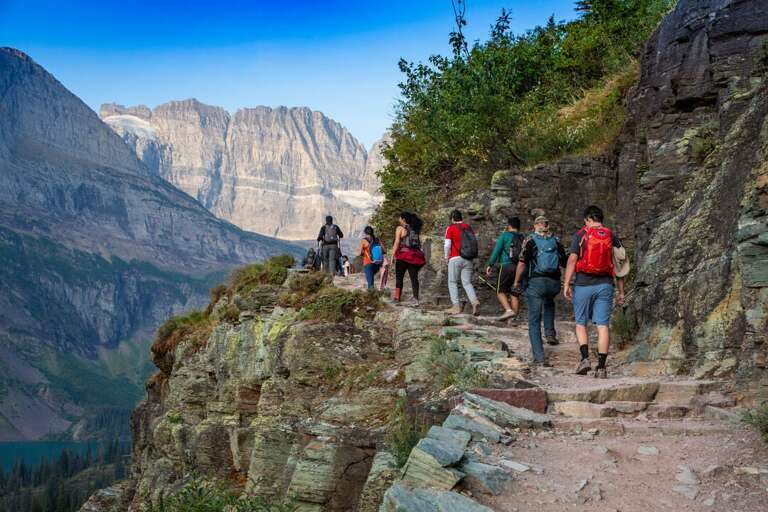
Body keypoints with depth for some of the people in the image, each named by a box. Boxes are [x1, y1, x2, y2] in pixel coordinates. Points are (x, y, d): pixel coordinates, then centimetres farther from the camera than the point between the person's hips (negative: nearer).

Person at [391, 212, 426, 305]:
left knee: (399, 277, 8)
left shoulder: (400, 228, -1)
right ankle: (416, 299, -9)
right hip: (414, 256, 4)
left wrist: (393, 255, -8)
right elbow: (418, 243, 11)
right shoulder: (415, 229, 15)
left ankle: (397, 296, 8)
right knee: (414, 277, 0)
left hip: (403, 255, -4)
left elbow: (397, 243, -8)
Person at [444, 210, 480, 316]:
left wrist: (446, 257, 6)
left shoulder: (451, 228, -3)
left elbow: (447, 245, -9)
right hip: (468, 259, 4)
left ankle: (456, 306, -3)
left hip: (455, 259, -4)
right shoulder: (468, 228, 12)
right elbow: (475, 242, 12)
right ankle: (474, 301, -18)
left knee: (452, 283, 6)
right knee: (467, 283, 5)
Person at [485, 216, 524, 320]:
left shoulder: (505, 235, 0)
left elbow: (496, 251, -7)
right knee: (514, 294, 9)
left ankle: (509, 310, -20)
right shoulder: (523, 238, 11)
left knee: (500, 291, 1)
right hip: (519, 268, 5)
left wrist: (490, 265, -4)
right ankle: (514, 318, 7)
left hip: (506, 266, -5)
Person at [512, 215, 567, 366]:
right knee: (549, 303, 37)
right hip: (554, 282, 3)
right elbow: (564, 263, 12)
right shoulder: (556, 240, 9)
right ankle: (550, 333, 22)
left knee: (534, 321, 4)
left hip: (536, 281, -3)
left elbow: (522, 262, -8)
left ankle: (539, 357, -4)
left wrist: (516, 282, -1)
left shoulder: (530, 240, 1)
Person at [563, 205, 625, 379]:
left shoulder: (580, 235, -1)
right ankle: (601, 367, -1)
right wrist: (621, 292, 11)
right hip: (605, 285, 2)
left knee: (581, 323, 12)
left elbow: (572, 260, -9)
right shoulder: (612, 237, 7)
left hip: (583, 285, -2)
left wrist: (566, 283, -5)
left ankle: (585, 358, -3)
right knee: (603, 326, 1)